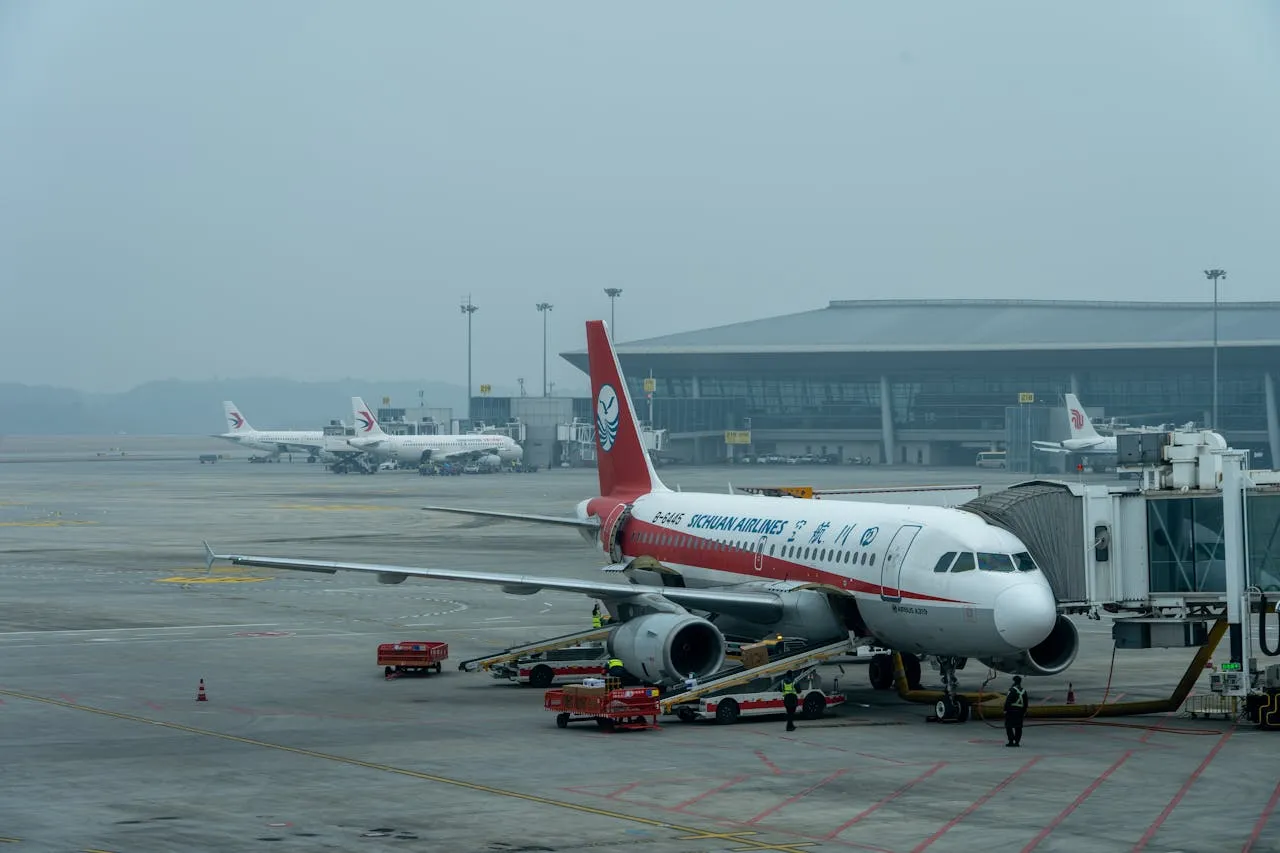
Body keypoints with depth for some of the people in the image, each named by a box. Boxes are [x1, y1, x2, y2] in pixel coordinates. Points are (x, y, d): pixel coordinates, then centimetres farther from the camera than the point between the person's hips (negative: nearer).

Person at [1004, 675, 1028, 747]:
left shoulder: (1012, 690, -11)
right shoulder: (1023, 691, 9)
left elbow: (1008, 701, -14)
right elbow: (1025, 703, 15)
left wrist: (1005, 710, -9)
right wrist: (1024, 712, 22)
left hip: (1011, 711, -6)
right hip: (1020, 711, 6)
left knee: (1009, 726, 0)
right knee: (1018, 727, 9)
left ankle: (1011, 741, -8)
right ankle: (1017, 742, 8)